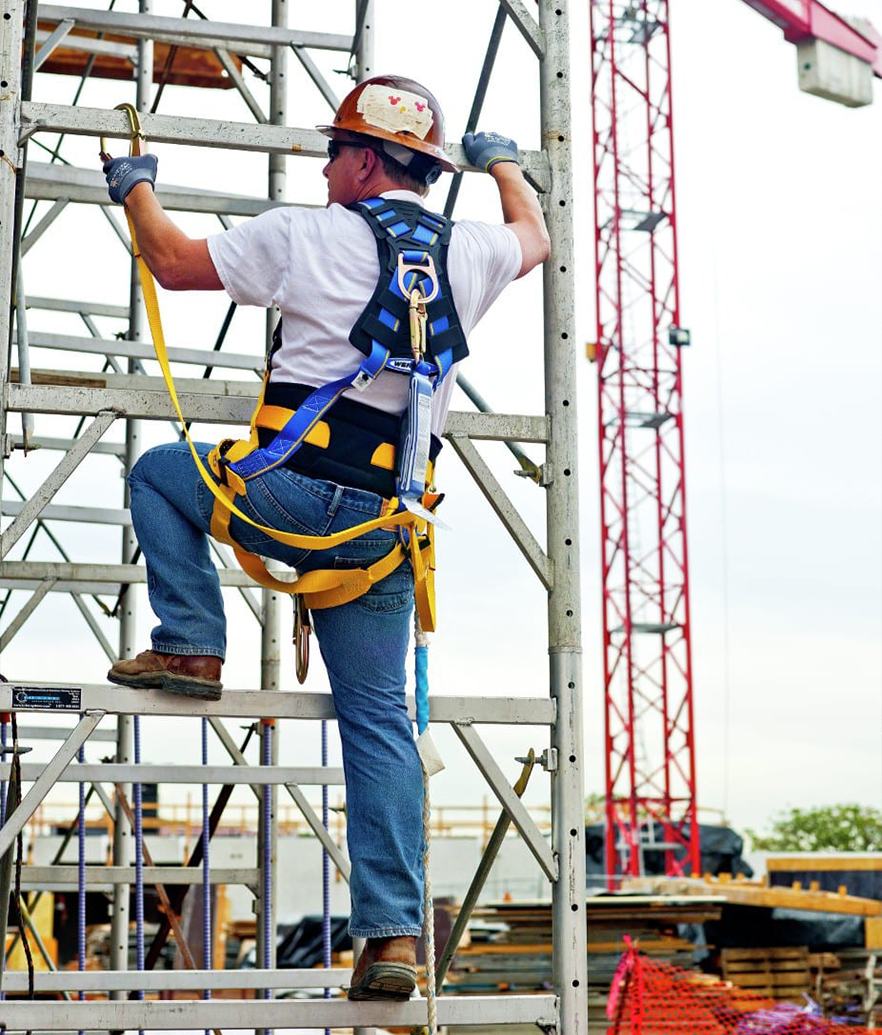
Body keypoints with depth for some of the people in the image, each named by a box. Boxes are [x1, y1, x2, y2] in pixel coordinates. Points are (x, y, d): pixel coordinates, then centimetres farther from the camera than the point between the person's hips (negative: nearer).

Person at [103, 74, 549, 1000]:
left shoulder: (305, 236, -2)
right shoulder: (470, 252, 10)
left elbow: (173, 264, 11)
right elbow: (535, 238, 35)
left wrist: (136, 188, 30)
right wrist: (501, 163, 53)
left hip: (297, 485, -4)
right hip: (387, 520, 5)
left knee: (157, 471, 24)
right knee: (378, 720, 8)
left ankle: (190, 644, 11)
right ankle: (393, 933, 3)